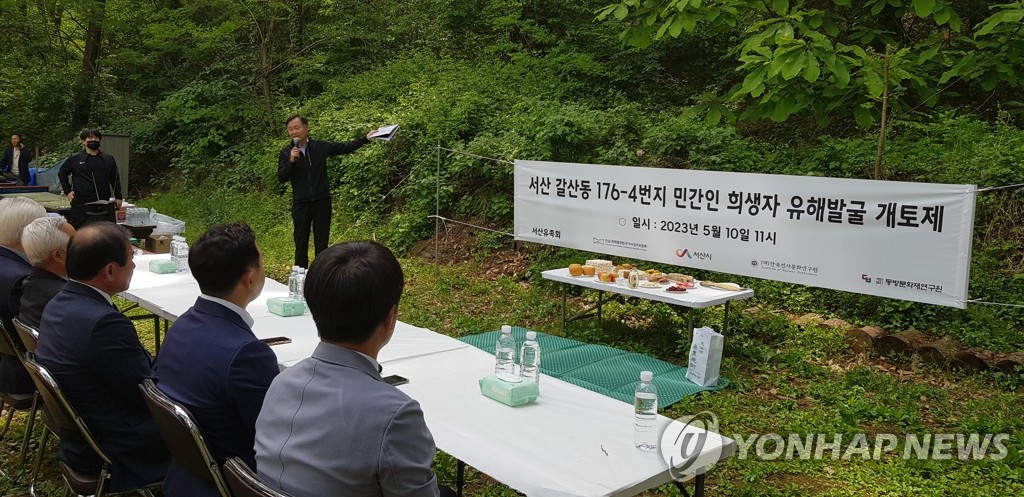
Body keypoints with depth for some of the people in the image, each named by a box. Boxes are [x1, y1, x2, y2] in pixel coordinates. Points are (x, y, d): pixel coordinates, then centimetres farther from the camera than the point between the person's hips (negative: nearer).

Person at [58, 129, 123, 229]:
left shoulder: (108, 159, 9)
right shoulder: (75, 159, 4)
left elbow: (115, 179, 14)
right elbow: (62, 173, 15)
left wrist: (118, 197, 10)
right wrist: (67, 191, 6)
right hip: (81, 204, -2)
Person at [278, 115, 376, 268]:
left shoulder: (321, 146, 1)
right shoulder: (286, 152, 1)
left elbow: (344, 147, 1)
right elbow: (281, 178, -6)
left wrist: (365, 139, -7)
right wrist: (291, 161, -20)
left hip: (322, 202, 0)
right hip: (300, 204, 0)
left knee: (321, 242, 8)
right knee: (301, 243, 6)